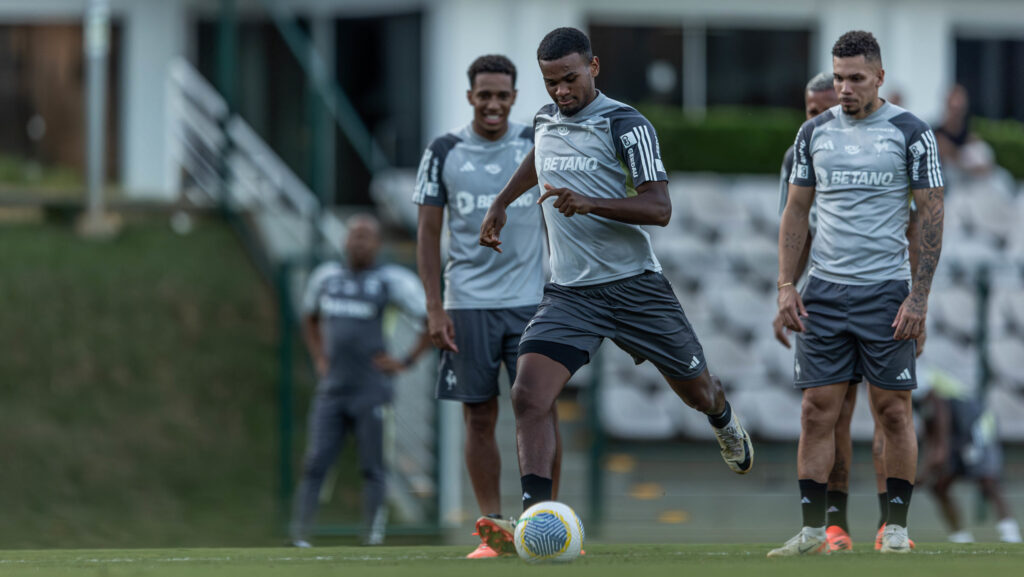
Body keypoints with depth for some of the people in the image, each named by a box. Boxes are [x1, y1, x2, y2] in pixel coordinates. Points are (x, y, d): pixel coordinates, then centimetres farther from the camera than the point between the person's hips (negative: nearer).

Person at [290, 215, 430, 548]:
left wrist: (407, 361, -6)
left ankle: (372, 538, 5)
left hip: (370, 392, -4)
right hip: (331, 391, 4)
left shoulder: (390, 280, -3)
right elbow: (310, 320, 32)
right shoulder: (326, 277, 12)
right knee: (315, 464, -5)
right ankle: (299, 536, -9)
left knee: (372, 467, 0)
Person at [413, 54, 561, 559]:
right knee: (479, 418, 1)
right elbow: (428, 233, 4)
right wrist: (434, 309, -3)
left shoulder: (538, 146, 3)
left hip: (530, 303, 0)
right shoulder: (443, 152, 2)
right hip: (468, 305, 0)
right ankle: (492, 529, 5)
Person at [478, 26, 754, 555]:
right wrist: (500, 205, 29)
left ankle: (724, 422, 54)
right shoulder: (545, 121, 8)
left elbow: (659, 209, -18)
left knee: (696, 389, 15)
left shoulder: (626, 125, -11)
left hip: (634, 286, -3)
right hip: (568, 292, 3)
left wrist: (591, 204, -31)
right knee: (529, 395, -21)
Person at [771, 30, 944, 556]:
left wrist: (919, 297, -10)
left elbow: (931, 217, -3)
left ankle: (896, 527, 9)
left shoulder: (910, 133, -3)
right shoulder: (814, 133, 8)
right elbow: (796, 210, 14)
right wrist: (786, 285, 4)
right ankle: (812, 530, 3)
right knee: (817, 411, -1)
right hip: (824, 292, 3)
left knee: (892, 411, 0)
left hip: (886, 291, -3)